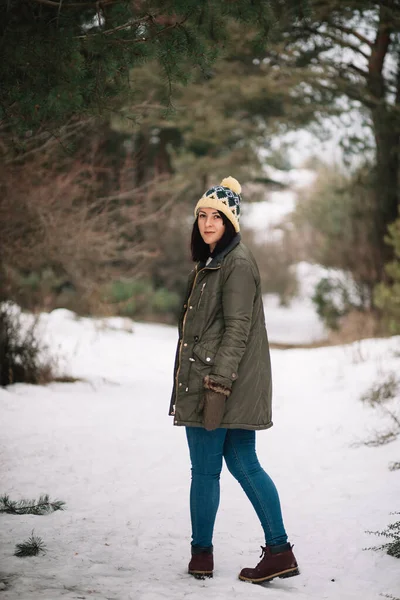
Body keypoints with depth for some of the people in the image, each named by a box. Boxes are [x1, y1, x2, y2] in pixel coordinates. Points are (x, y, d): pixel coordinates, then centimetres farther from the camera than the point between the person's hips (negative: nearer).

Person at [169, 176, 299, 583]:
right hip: (206, 378, 10)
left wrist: (218, 383, -23)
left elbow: (238, 329, -19)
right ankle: (279, 551, 11)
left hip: (218, 382, -10)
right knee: (243, 464, 9)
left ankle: (202, 553, 11)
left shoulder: (237, 263, -13)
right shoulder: (212, 261, 18)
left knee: (205, 469, 0)